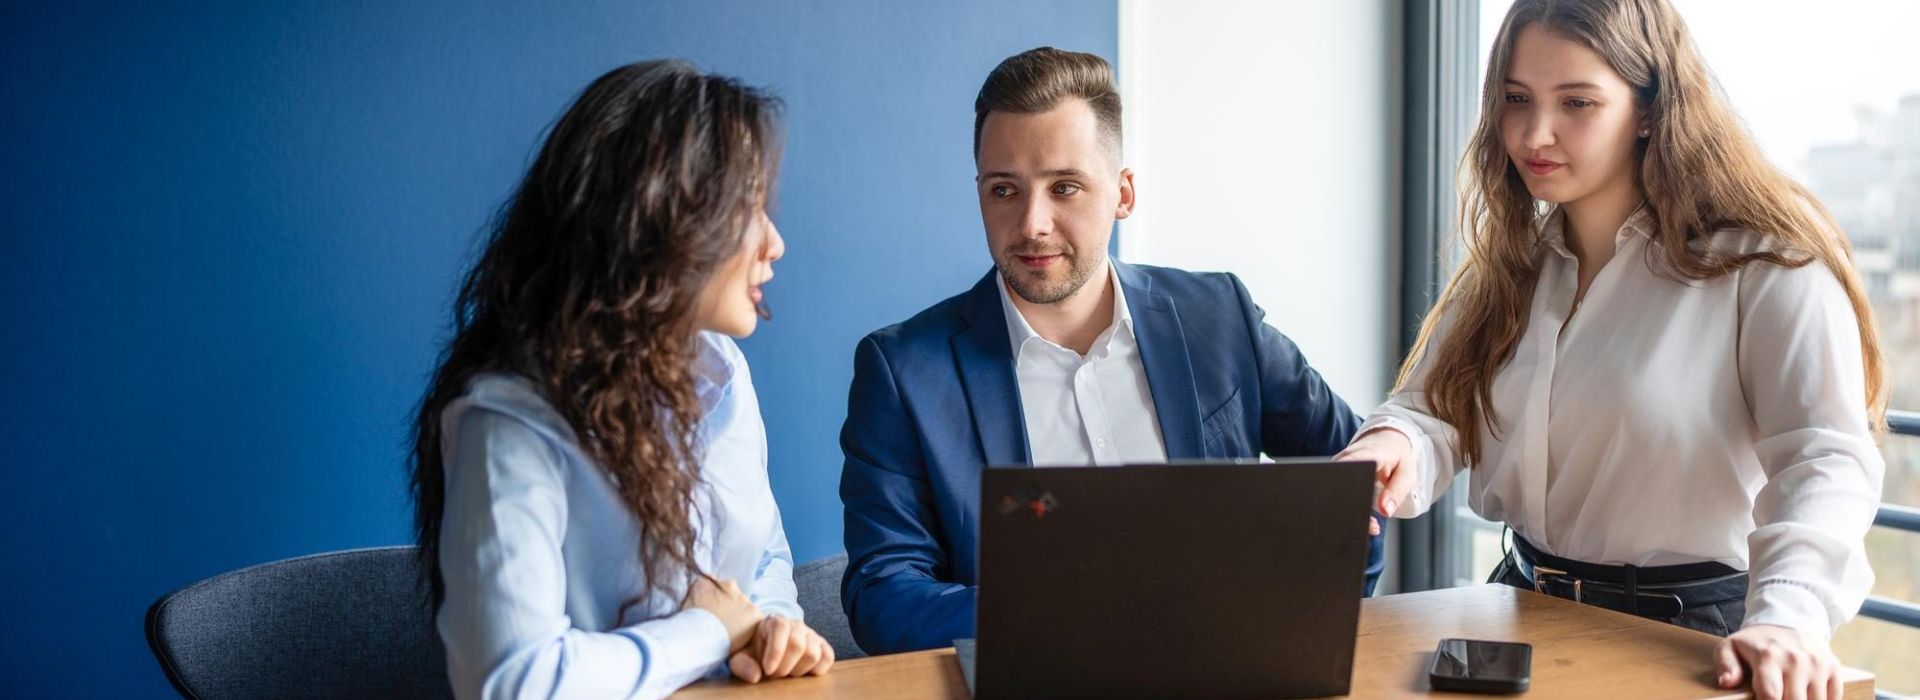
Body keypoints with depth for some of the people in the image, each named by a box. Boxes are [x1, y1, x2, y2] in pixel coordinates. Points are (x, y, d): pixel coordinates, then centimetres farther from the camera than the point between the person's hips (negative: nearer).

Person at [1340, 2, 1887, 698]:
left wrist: (1786, 620, -35)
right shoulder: (1506, 267, 11)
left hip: (1693, 634, -4)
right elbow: (1431, 413, 5)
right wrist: (1393, 448, -19)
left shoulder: (1762, 263, -9)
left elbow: (1826, 457, -19)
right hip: (1526, 614, 4)